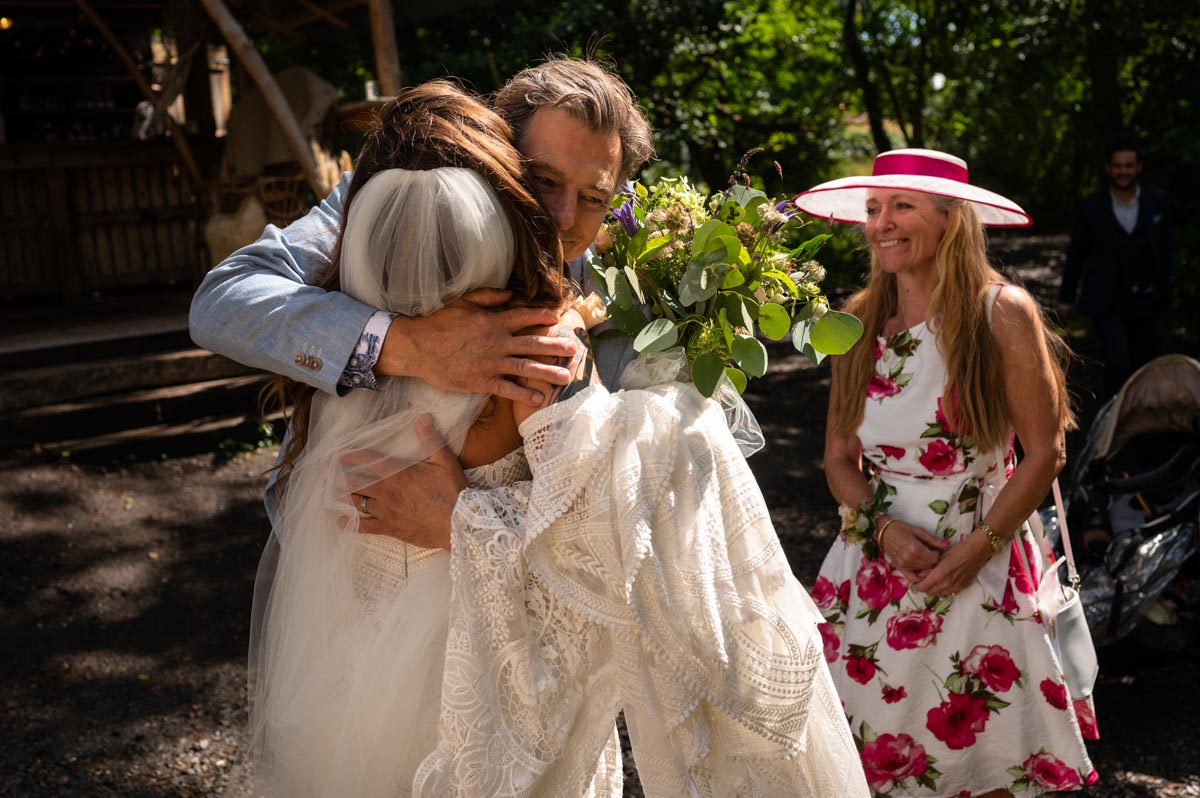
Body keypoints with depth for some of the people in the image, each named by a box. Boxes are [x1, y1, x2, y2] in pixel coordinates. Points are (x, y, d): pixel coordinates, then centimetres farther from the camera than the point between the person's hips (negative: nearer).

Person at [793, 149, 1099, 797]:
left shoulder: (1003, 313, -10)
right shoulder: (859, 322, 2)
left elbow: (1044, 452, -8)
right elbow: (838, 457, 6)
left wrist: (977, 548, -14)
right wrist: (882, 528, -11)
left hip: (981, 567, -3)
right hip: (879, 559, 3)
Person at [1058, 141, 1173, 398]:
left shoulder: (1156, 201, 1)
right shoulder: (1091, 207, -4)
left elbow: (1164, 249, 7)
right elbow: (1075, 255, 4)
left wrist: (1164, 294, 4)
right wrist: (1066, 299, 8)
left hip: (1146, 302, 3)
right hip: (1108, 304, -3)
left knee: (1143, 366, 14)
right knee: (1118, 365, -15)